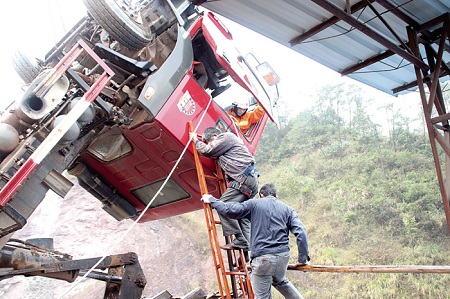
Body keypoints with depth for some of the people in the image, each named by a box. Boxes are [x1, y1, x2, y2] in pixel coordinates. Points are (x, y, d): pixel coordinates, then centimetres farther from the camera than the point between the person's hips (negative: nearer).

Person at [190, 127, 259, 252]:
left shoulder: (226, 136, -3)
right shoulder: (226, 141, 26)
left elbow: (207, 151, -6)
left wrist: (196, 140, 10)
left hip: (244, 180, -11)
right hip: (250, 180, 11)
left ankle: (239, 239, -13)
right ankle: (248, 248, 9)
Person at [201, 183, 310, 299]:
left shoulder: (254, 204, 2)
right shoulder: (288, 209, 11)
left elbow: (230, 210, -3)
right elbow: (301, 232, 0)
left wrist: (211, 200, 11)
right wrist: (303, 258, 5)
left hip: (263, 257, -4)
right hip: (283, 255, 5)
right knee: (281, 281, 34)